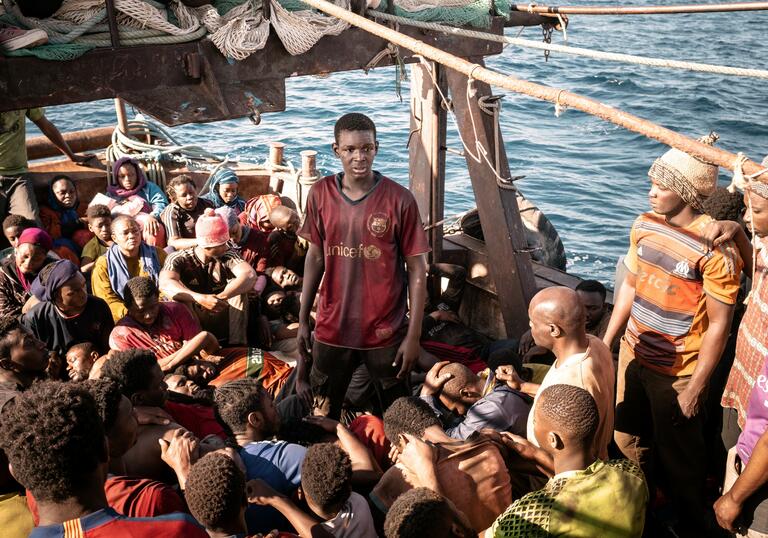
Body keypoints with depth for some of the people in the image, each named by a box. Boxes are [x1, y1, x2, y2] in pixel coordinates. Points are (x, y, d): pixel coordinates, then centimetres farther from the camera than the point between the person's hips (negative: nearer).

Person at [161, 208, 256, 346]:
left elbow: (250, 275, -26)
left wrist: (222, 297, -42)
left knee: (238, 285, -20)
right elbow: (166, 284, -33)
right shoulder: (178, 259, -11)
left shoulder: (227, 257, -7)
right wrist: (201, 299, -48)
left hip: (224, 321, 2)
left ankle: (237, 343, -20)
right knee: (179, 294, -27)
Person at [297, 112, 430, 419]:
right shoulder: (320, 194, -2)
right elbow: (315, 256, 7)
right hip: (332, 328, 3)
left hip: (386, 333, -2)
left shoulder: (399, 200, -11)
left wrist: (414, 335, -10)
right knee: (323, 416, 16)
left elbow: (416, 268, -8)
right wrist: (303, 320, 7)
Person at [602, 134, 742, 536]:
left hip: (677, 371, -6)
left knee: (678, 458, 11)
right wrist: (605, 342, 11)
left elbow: (718, 324, -18)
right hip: (633, 354, 6)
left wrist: (696, 388, -15)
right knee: (629, 441, 22)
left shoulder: (715, 247, -22)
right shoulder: (644, 225, -2)